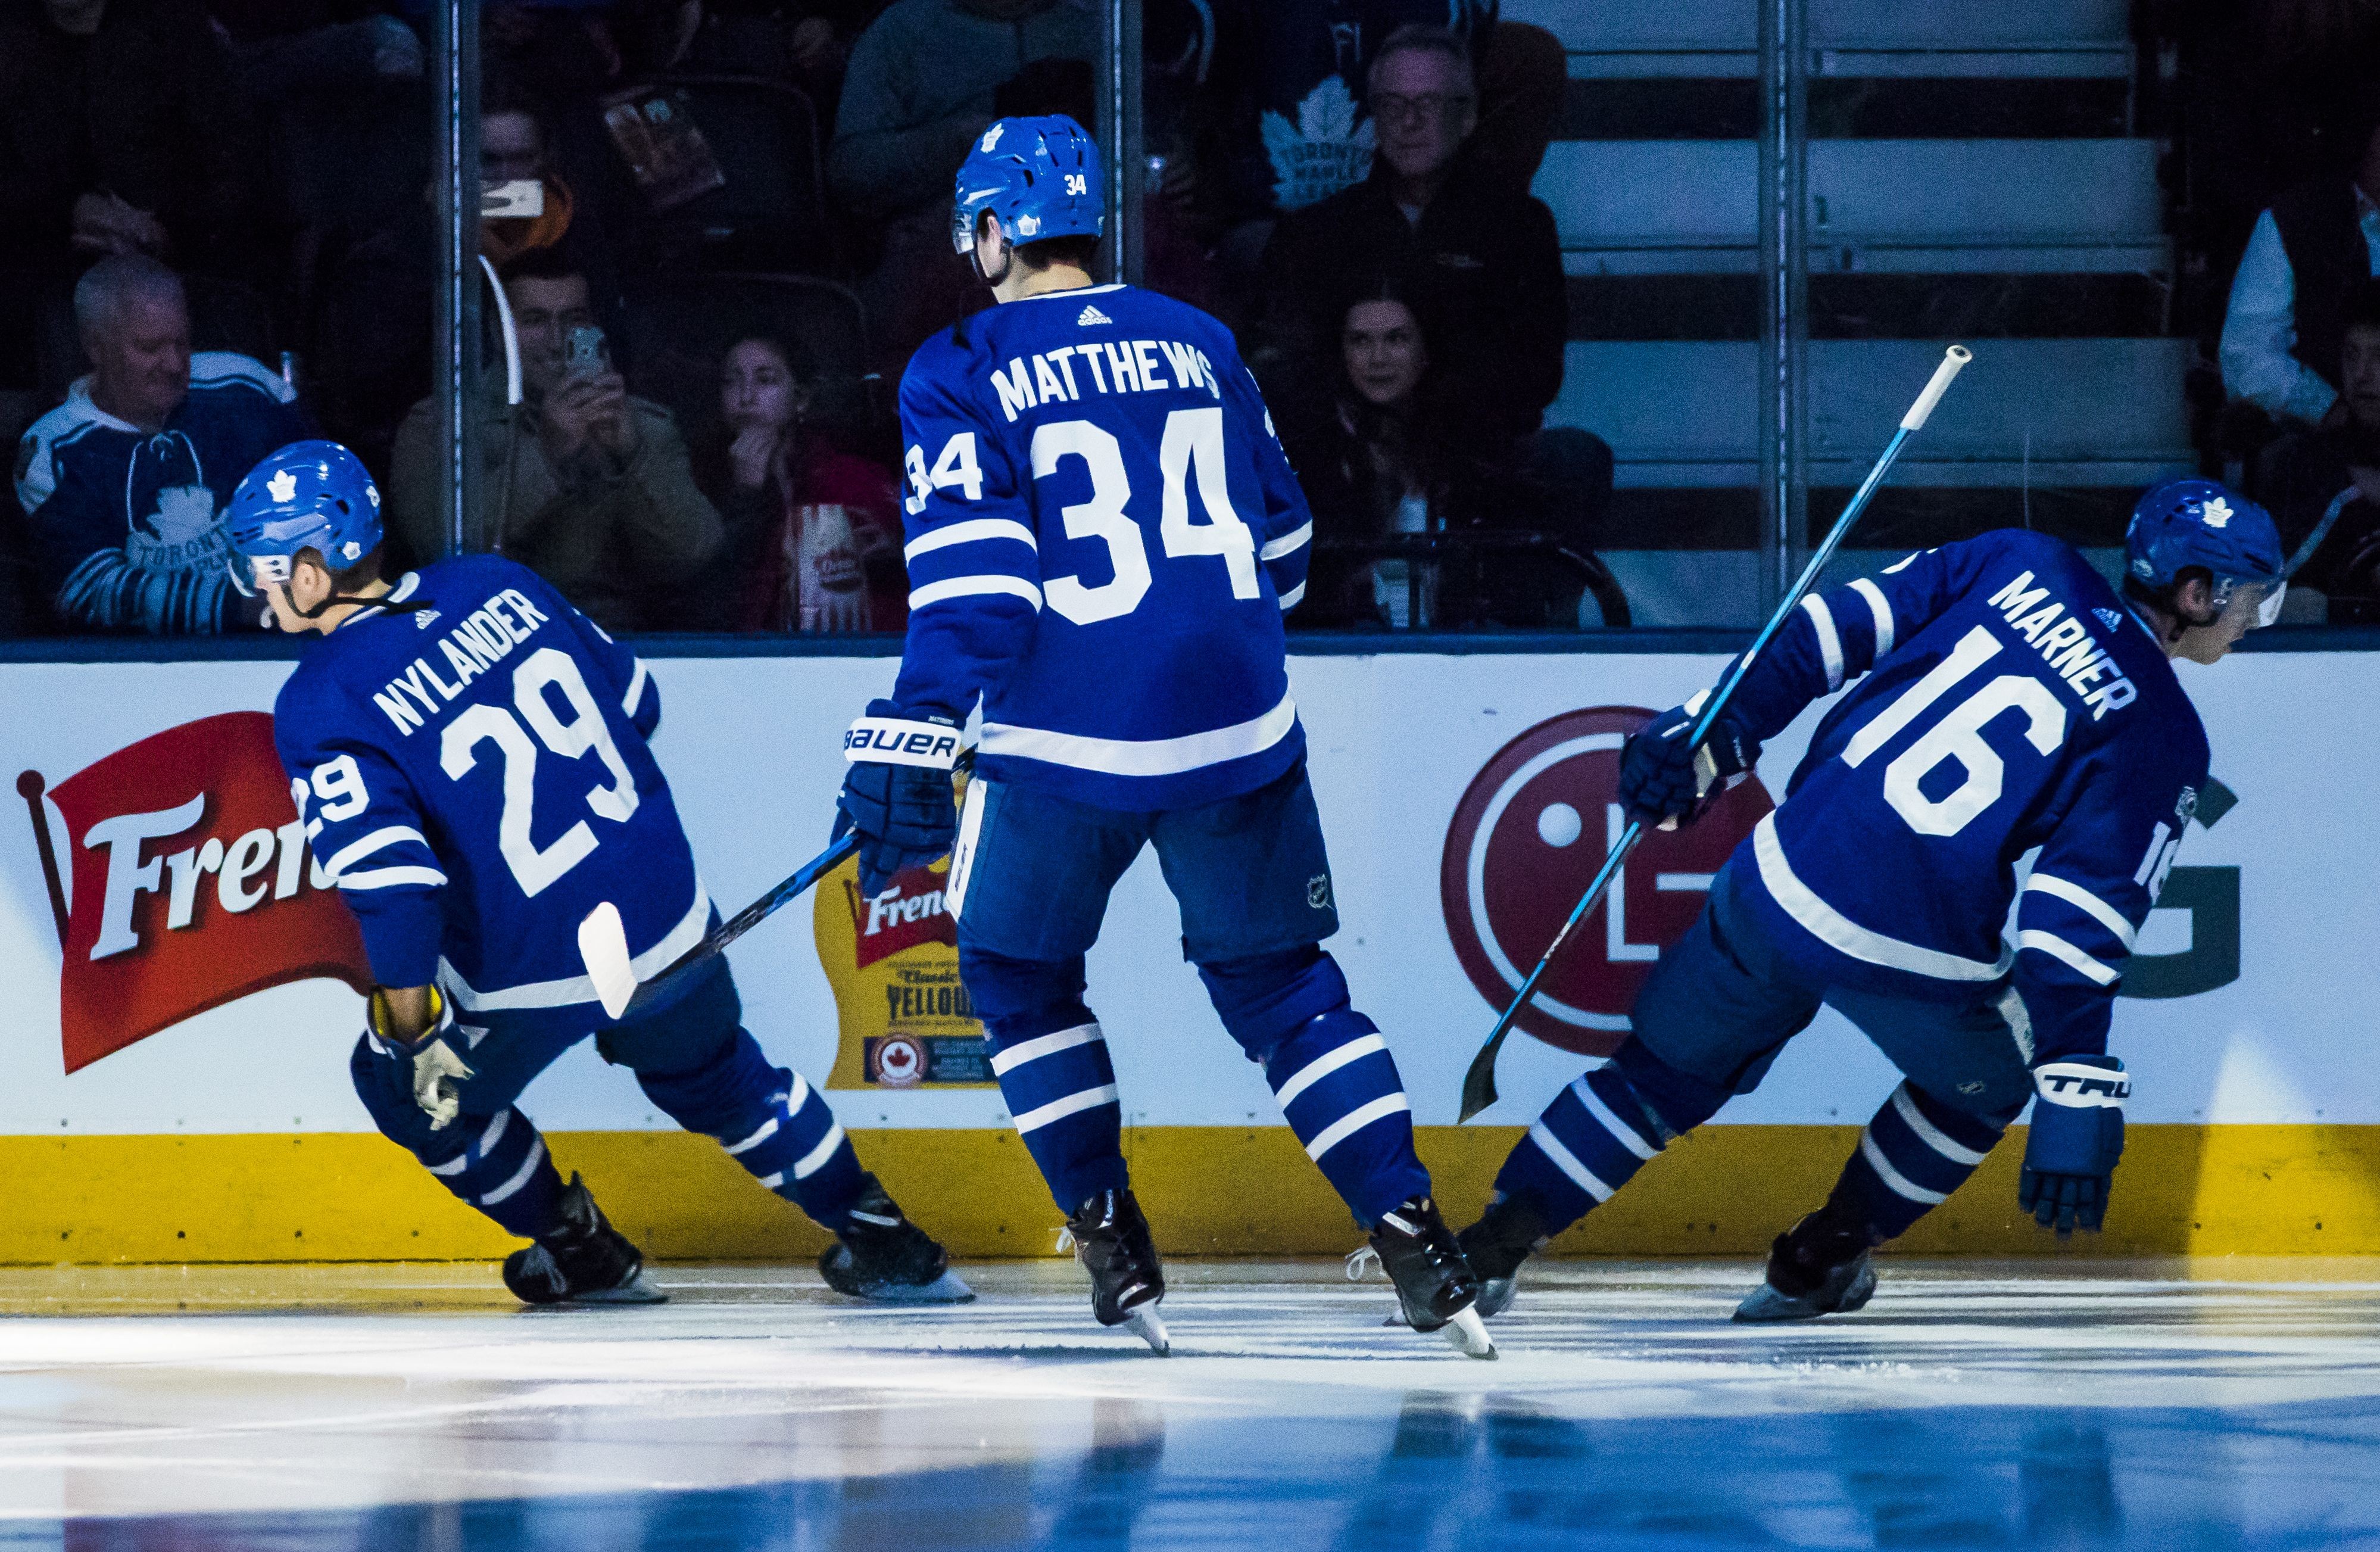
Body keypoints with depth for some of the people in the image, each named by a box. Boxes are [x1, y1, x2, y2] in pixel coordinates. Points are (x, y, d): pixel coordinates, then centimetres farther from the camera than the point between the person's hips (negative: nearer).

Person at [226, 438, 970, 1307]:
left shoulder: (321, 705, -15)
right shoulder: (497, 585, 2)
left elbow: (387, 874, -24)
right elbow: (634, 700, 13)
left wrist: (413, 1030, -18)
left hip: (529, 977, -5)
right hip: (666, 923, 5)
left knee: (412, 1091, 24)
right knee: (718, 1082, 30)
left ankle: (578, 1255, 34)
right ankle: (882, 1243, 33)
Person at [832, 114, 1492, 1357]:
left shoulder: (962, 374, -3)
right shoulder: (1202, 347, 12)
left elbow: (968, 570, -15)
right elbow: (1280, 541, 21)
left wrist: (913, 741, -18)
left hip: (1069, 741, -4)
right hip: (1239, 731, 4)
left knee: (1018, 975, 19)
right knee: (1280, 986, 14)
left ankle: (1112, 1249, 14)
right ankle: (1411, 1234, -1)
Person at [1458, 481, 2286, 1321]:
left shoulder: (2018, 564, 9)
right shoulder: (2162, 740, -4)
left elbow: (1836, 631, 6)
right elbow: (2077, 919, -12)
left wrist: (1711, 736, 10)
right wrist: (2077, 1093, -13)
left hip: (1785, 878, 4)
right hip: (1916, 954, -4)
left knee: (1666, 1070, 23)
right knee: (1983, 1082, 29)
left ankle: (1489, 1246, 15)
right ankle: (1821, 1262, 30)